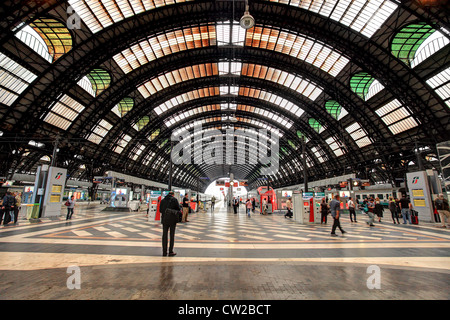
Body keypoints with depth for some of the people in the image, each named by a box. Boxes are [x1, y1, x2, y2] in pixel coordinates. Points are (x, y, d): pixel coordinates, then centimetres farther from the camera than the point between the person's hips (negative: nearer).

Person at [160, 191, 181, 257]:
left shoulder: (163, 200, 7)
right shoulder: (174, 199, -5)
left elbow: (160, 210, 9)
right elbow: (179, 208, -8)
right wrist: (180, 208, 14)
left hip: (164, 219, 4)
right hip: (172, 219, -3)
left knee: (165, 235, 11)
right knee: (172, 235, 5)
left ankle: (164, 252, 14)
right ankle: (170, 252, 7)